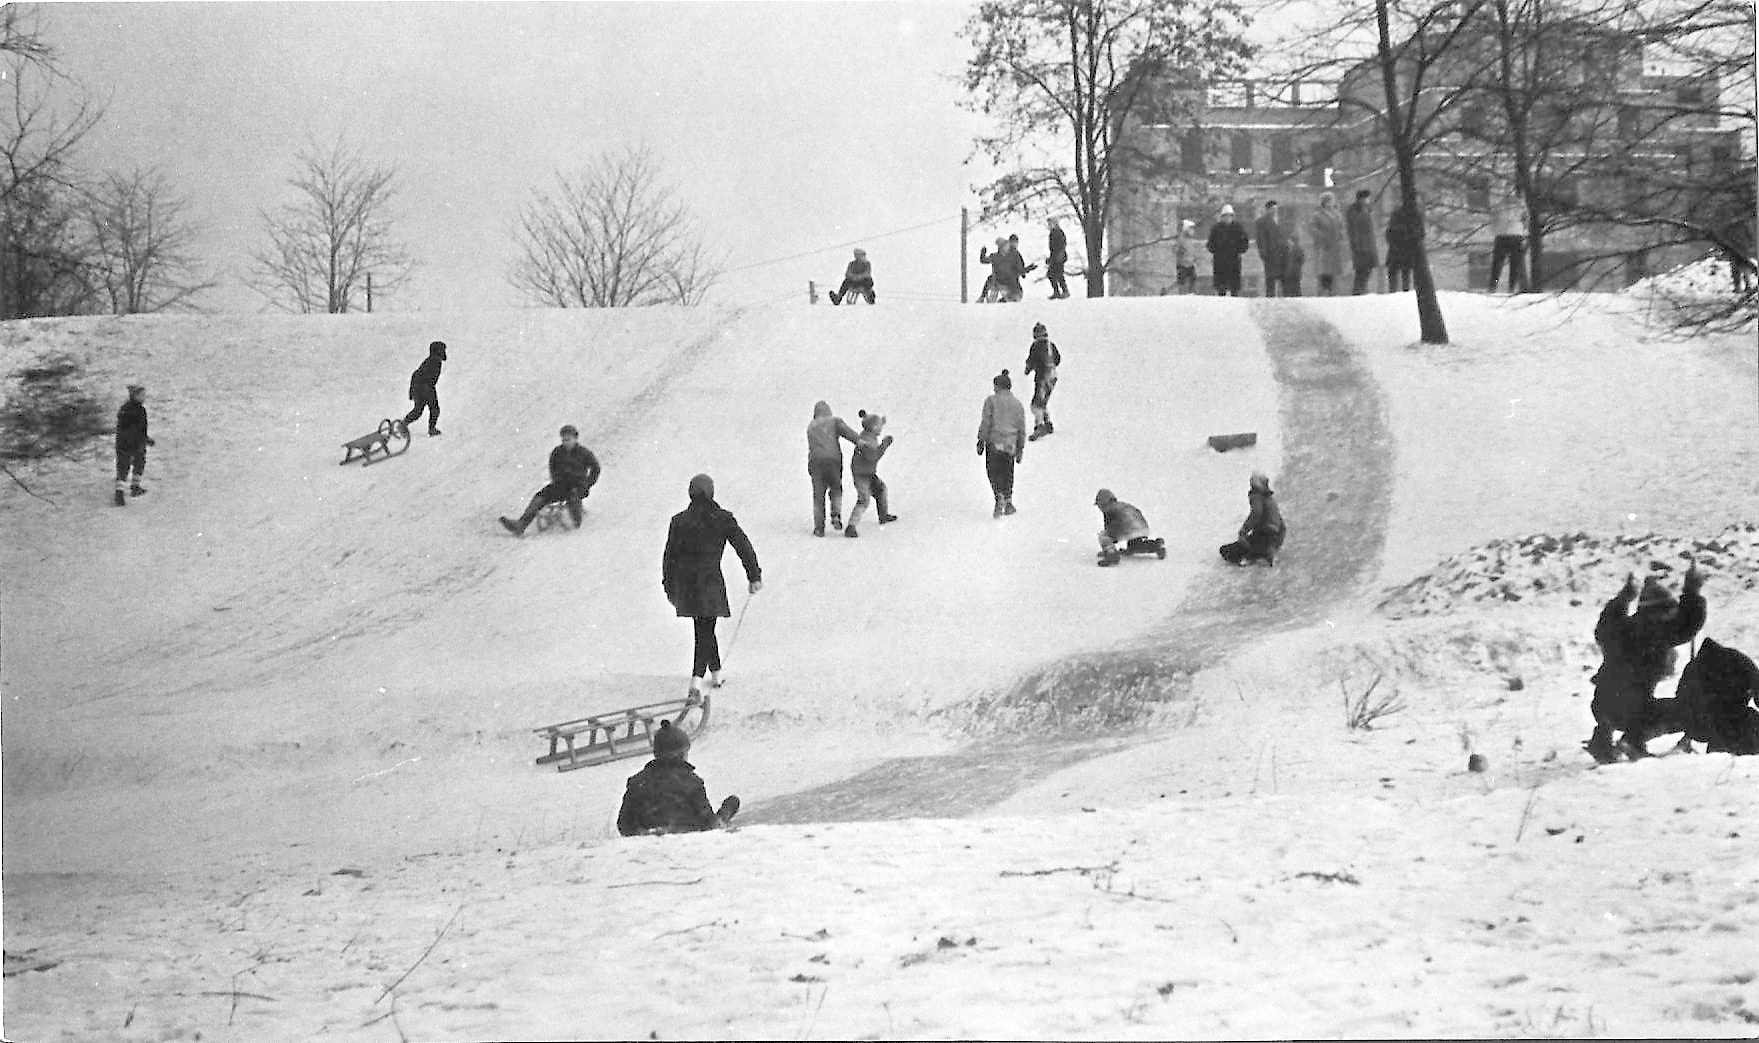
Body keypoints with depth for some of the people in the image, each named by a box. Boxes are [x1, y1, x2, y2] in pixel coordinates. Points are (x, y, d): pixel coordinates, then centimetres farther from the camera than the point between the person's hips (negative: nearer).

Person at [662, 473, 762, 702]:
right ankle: (697, 680, -17)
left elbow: (669, 556, 3)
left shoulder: (679, 521, -2)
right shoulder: (723, 519, -5)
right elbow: (744, 547, -2)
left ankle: (716, 672, 33)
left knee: (705, 630, 21)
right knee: (705, 632, -1)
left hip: (685, 582, 3)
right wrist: (754, 576, 8)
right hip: (711, 582, -3)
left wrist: (669, 587, 13)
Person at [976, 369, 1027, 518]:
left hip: (994, 440, -4)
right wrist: (1021, 449, 16)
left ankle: (1000, 497, -19)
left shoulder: (991, 400, 0)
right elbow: (1021, 429, 11)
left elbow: (986, 423, -6)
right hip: (1010, 443, 4)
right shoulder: (1018, 404, 12)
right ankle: (1008, 502, 15)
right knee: (1007, 472, 15)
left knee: (994, 471, 1)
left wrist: (981, 441, -1)